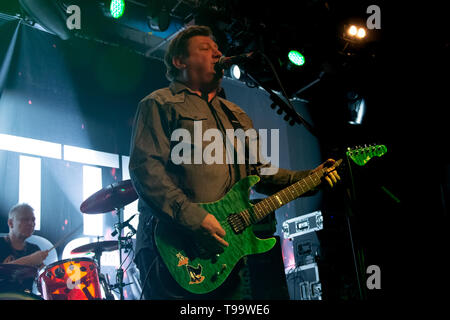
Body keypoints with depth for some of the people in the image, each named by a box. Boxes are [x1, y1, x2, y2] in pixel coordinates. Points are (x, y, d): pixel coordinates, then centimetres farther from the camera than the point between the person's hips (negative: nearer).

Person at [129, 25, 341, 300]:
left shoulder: (236, 115, 24)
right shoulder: (160, 104, 0)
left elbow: (258, 171, 23)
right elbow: (145, 166, -13)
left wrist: (307, 178, 8)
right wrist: (193, 217, -21)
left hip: (226, 248, 7)